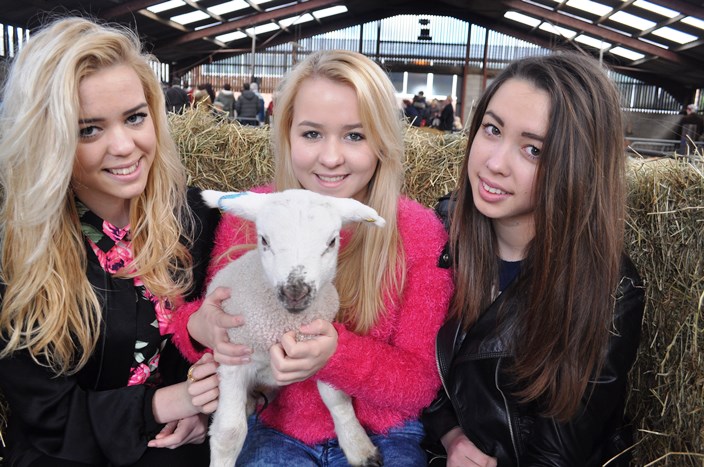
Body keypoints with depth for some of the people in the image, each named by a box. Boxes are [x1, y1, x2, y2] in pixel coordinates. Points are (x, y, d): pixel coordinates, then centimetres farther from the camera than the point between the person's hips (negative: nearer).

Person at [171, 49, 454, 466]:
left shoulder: (420, 232, -12)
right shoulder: (247, 217, -8)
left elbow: (422, 383, -11)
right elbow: (215, 320, 4)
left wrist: (336, 354, -28)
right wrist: (199, 328, -20)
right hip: (272, 429, 0)